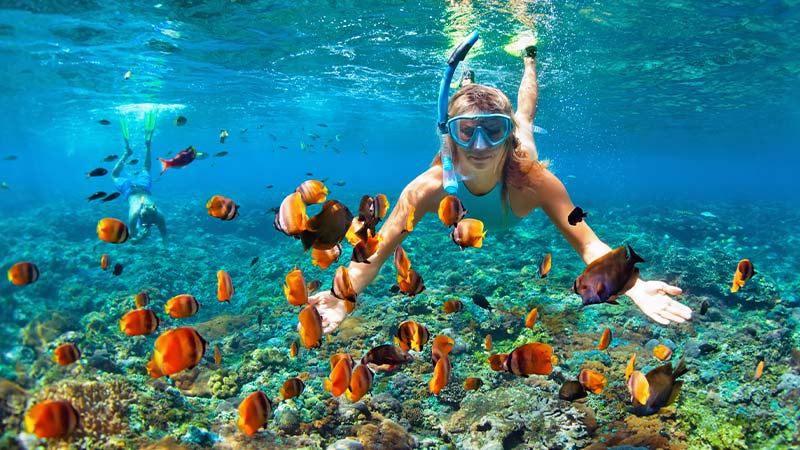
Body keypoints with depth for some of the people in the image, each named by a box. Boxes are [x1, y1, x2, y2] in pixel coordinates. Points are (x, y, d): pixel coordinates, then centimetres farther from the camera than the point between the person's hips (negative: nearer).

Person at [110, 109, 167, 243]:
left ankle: (147, 144, 40)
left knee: (145, 170, 34)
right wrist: (141, 236, -53)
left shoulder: (159, 215, -37)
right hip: (131, 189, -2)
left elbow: (164, 235, -21)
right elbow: (133, 240, -32)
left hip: (143, 187, 2)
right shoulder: (134, 214, -41)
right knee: (115, 176, 30)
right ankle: (127, 152, 31)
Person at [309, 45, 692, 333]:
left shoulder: (533, 179, -50)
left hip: (512, 158, 0)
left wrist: (633, 287, -69)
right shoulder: (429, 187, -48)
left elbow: (588, 244, -50)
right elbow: (376, 254, -46)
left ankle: (529, 61, 57)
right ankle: (468, 81, 63)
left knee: (524, 115, 33)